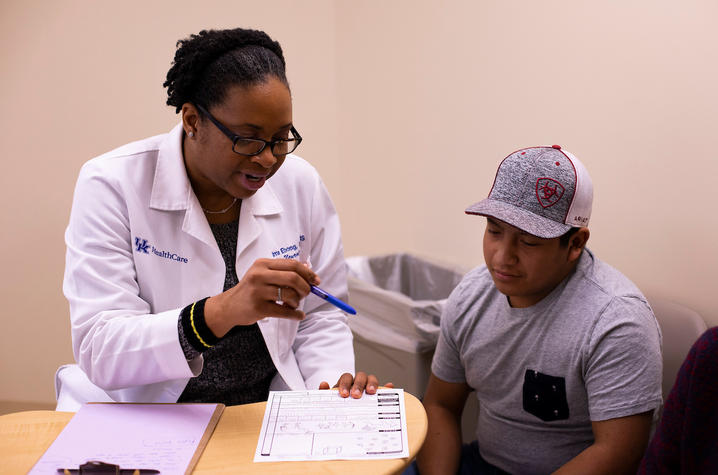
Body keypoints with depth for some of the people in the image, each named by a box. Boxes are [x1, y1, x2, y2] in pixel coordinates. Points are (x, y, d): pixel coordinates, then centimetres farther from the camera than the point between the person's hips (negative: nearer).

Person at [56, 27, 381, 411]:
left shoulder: (301, 184, -1)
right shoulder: (111, 185, -12)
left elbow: (320, 318, 8)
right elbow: (98, 353, -21)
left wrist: (332, 383, -13)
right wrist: (219, 313, -37)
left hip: (266, 413, 4)